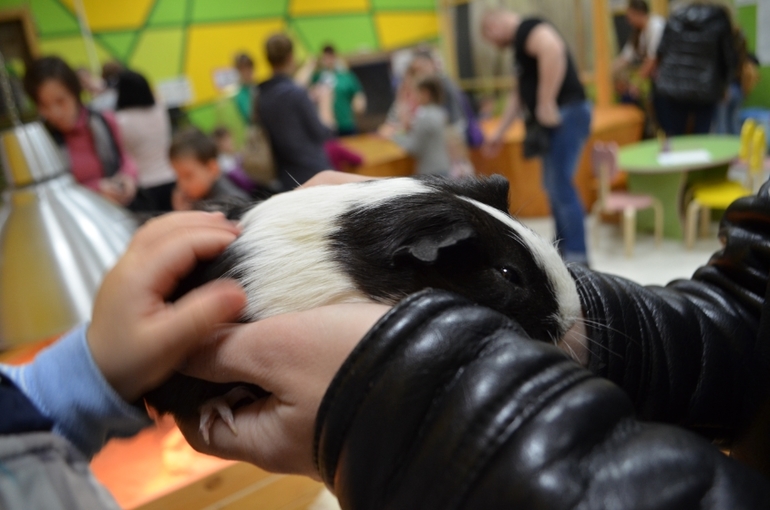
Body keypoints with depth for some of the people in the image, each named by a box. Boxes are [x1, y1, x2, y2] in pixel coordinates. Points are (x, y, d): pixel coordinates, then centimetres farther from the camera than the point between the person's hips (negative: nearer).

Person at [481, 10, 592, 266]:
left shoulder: (529, 30, -9)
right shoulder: (520, 43, 23)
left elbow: (552, 50, -31)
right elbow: (519, 93, 30)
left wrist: (546, 104, -29)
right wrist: (500, 132, 30)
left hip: (565, 115, -10)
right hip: (555, 119, 10)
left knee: (561, 185, -9)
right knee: (554, 185, 15)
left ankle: (578, 257, -2)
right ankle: (563, 248, 25)